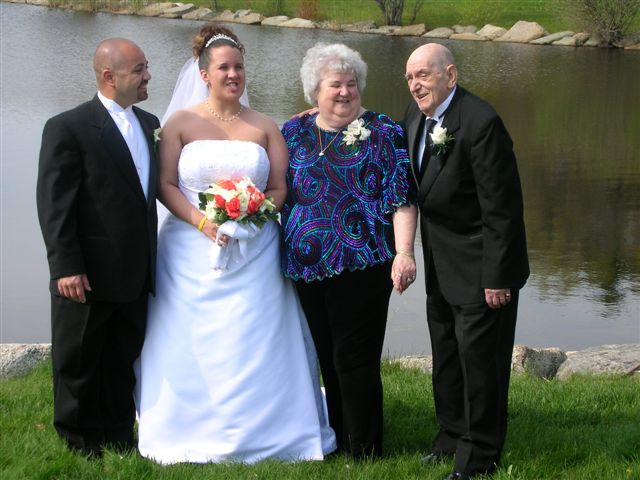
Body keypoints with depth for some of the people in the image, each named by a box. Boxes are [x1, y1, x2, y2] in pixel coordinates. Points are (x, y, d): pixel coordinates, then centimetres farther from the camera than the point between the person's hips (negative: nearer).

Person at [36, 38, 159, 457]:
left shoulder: (149, 124, 9)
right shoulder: (68, 128, -12)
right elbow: (53, 205, -15)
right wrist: (67, 267, -19)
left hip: (136, 276, 6)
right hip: (88, 278, -6)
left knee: (124, 364, 17)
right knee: (78, 365, 9)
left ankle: (120, 441, 29)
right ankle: (81, 448, 22)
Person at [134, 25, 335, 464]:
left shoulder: (265, 128, 8)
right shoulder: (181, 123, 4)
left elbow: (279, 189, 5)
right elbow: (166, 185, -1)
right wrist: (200, 220, -16)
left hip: (253, 251, 1)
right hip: (192, 249, 0)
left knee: (253, 343, 0)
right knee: (191, 343, 1)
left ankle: (259, 433, 10)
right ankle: (192, 433, 12)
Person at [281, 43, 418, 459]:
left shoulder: (383, 132, -1)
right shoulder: (294, 133, 10)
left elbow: (402, 199, -7)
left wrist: (404, 252, -16)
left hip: (362, 265, -4)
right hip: (308, 268, 5)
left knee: (355, 360, -4)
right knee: (328, 359, 13)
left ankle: (364, 453, 7)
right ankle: (339, 440, 27)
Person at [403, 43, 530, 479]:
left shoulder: (480, 122, -23)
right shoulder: (417, 114, 2)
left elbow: (501, 206, -22)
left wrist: (497, 276, -22)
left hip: (479, 266, -8)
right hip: (441, 264, 8)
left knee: (478, 356, -1)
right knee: (446, 353, 19)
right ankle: (452, 436, 35)